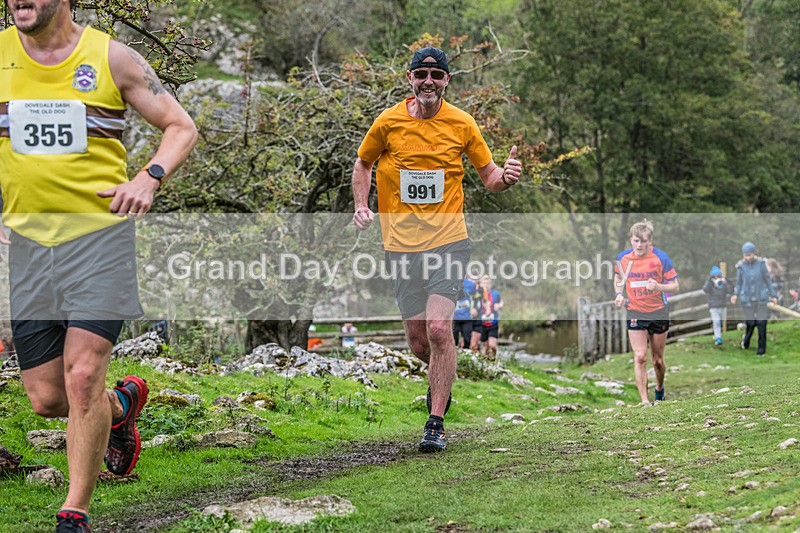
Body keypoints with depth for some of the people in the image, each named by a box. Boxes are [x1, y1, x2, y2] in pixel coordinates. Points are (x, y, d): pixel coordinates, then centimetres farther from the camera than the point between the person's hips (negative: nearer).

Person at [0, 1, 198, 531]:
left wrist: (149, 179, -11)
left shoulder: (112, 57, -1)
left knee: (83, 378, -12)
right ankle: (122, 402, 36)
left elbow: (181, 126, 7)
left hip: (100, 233, -3)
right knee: (46, 398, 3)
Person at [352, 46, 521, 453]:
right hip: (401, 244, 2)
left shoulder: (461, 124, 0)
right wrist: (362, 206, 1)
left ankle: (436, 424, -7)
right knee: (417, 341, 5)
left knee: (439, 329, -16)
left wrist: (505, 176, -14)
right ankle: (441, 377, 40)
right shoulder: (388, 122, 1)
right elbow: (363, 164, 17)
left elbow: (489, 178, 9)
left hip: (448, 240, -2)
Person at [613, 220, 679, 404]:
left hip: (659, 313, -1)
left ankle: (659, 389, 37)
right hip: (635, 313, 1)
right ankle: (644, 400, -9)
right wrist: (619, 294, -4)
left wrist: (658, 287, -28)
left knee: (657, 360, 8)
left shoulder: (661, 258, -13)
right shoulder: (623, 257, -4)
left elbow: (674, 286, -9)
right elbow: (618, 278, 16)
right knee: (640, 357, -11)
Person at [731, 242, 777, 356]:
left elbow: (767, 279, 2)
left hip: (761, 298, 0)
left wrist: (773, 295, 4)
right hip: (747, 300, 0)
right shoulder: (741, 266, -7)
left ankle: (762, 347, 10)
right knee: (750, 323, 2)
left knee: (762, 323, -6)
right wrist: (735, 295, -13)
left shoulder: (761, 263, -7)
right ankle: (746, 339, 34)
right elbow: (739, 283, 3)